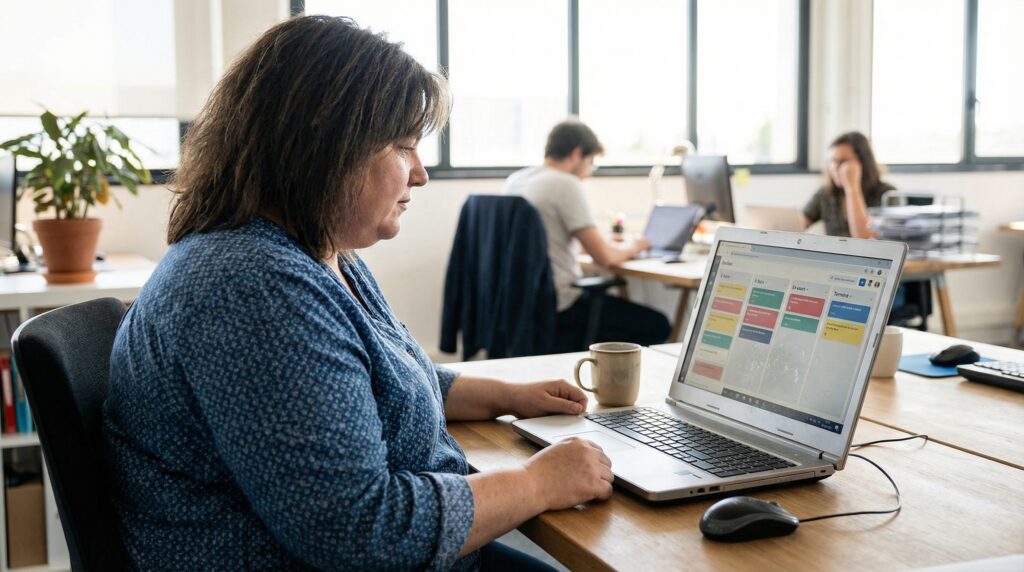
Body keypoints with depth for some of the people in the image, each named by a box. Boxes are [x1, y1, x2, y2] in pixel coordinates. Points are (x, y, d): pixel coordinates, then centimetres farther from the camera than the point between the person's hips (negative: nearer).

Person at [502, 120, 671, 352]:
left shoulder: (514, 180, 9)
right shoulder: (565, 184, -15)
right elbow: (603, 257, -17)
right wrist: (633, 246, 5)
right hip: (558, 307, -9)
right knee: (657, 326, -1)